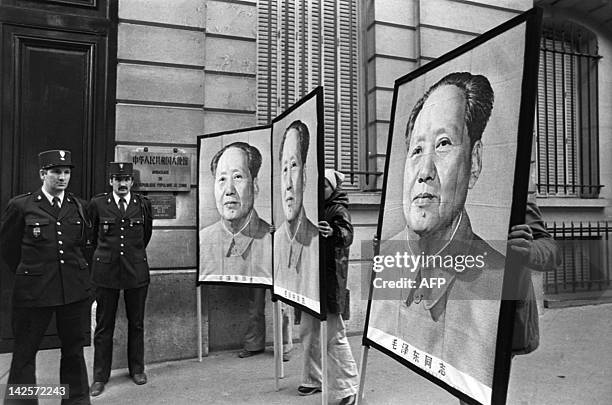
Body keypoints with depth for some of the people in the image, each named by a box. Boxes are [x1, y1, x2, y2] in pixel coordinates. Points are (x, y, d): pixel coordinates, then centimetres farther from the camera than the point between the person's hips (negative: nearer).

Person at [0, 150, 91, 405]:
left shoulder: (78, 206, 6)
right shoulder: (20, 206, -3)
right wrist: (25, 273, 12)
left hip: (75, 288, 3)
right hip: (34, 289, -3)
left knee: (74, 348, 13)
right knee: (25, 352, 8)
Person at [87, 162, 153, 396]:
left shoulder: (143, 204, 2)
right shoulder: (97, 204, 0)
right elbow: (92, 235, 14)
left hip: (137, 270, 1)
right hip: (106, 271, -1)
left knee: (136, 323, 11)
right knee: (103, 325, 7)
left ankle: (137, 369, 27)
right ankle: (100, 376, 21)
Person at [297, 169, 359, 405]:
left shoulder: (338, 209, -7)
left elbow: (348, 234, -26)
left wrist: (333, 233, -46)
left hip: (330, 279, -8)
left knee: (333, 335, -5)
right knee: (308, 331, 15)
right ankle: (314, 379, 31)